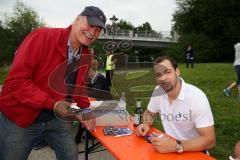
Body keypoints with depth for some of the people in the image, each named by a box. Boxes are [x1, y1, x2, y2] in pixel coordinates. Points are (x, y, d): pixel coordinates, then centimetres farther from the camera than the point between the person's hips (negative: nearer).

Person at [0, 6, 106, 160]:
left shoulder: (86, 56, 1)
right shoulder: (42, 37, -21)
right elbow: (16, 81, -24)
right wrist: (52, 104, -27)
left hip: (58, 118, 6)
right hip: (20, 117, -5)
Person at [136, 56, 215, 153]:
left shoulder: (196, 97, -21)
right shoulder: (158, 91, -6)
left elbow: (209, 140, -21)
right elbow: (149, 113, 11)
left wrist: (176, 146, -32)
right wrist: (146, 124, -9)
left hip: (193, 151, -4)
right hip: (170, 147, 5)